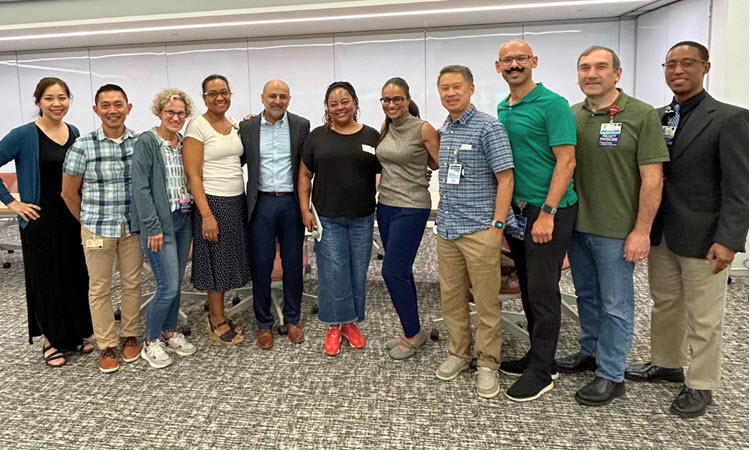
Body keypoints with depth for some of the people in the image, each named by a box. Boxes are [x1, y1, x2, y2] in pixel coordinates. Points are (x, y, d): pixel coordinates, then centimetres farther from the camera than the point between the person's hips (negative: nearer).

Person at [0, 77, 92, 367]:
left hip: (73, 217, 5)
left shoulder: (74, 133, 5)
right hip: (41, 220, -4)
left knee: (76, 275, 10)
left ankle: (74, 334, 27)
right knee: (45, 278, 6)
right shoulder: (24, 135, -11)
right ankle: (51, 340, 22)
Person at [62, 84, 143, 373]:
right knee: (100, 288, 8)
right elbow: (69, 192, 2)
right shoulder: (83, 146, -7)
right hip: (97, 229, -1)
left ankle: (129, 336, 30)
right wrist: (89, 221, 8)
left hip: (133, 227, 2)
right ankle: (106, 345, 22)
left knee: (132, 283, 11)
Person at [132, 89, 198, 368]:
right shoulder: (147, 141, -9)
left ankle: (169, 334, 29)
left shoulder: (184, 143, 10)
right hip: (160, 222, -7)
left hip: (183, 220, 7)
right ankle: (151, 342, 13)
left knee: (175, 284, 14)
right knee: (168, 287, -6)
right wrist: (153, 226, -16)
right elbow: (140, 187, -14)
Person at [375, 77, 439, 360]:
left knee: (392, 271, -6)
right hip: (386, 206, 7)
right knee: (401, 272, 12)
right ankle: (412, 333, 26)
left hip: (411, 207, -7)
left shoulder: (423, 129, -11)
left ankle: (413, 334, 13)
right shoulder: (385, 128, 9)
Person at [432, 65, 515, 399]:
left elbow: (505, 178, -10)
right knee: (451, 297, 13)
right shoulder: (443, 130, 13)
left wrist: (497, 225, -15)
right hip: (446, 229, 7)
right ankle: (458, 354, 29)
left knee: (486, 302, 2)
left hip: (480, 229, -6)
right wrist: (445, 216, 15)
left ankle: (487, 364, 17)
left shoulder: (488, 127, -7)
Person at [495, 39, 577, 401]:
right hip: (516, 209, 8)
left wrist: (547, 213, -20)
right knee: (528, 290, 14)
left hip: (548, 210, -7)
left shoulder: (552, 104, -10)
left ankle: (541, 372, 11)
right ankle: (539, 357, 29)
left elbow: (566, 161, -15)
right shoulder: (502, 109, 13)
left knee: (542, 292, -2)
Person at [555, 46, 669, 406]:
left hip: (616, 231, -5)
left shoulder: (641, 116, -8)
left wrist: (641, 231, -13)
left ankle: (611, 374, 19)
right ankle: (590, 352, 37)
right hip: (577, 226, 5)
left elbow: (652, 178, -10)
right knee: (586, 295, 19)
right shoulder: (571, 116, 6)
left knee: (615, 305, 6)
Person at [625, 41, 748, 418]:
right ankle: (666, 363, 36)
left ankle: (700, 385, 23)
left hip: (702, 238, -5)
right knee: (665, 306, 18)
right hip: (660, 234, 5)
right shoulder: (656, 118, 8)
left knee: (703, 318, 7)